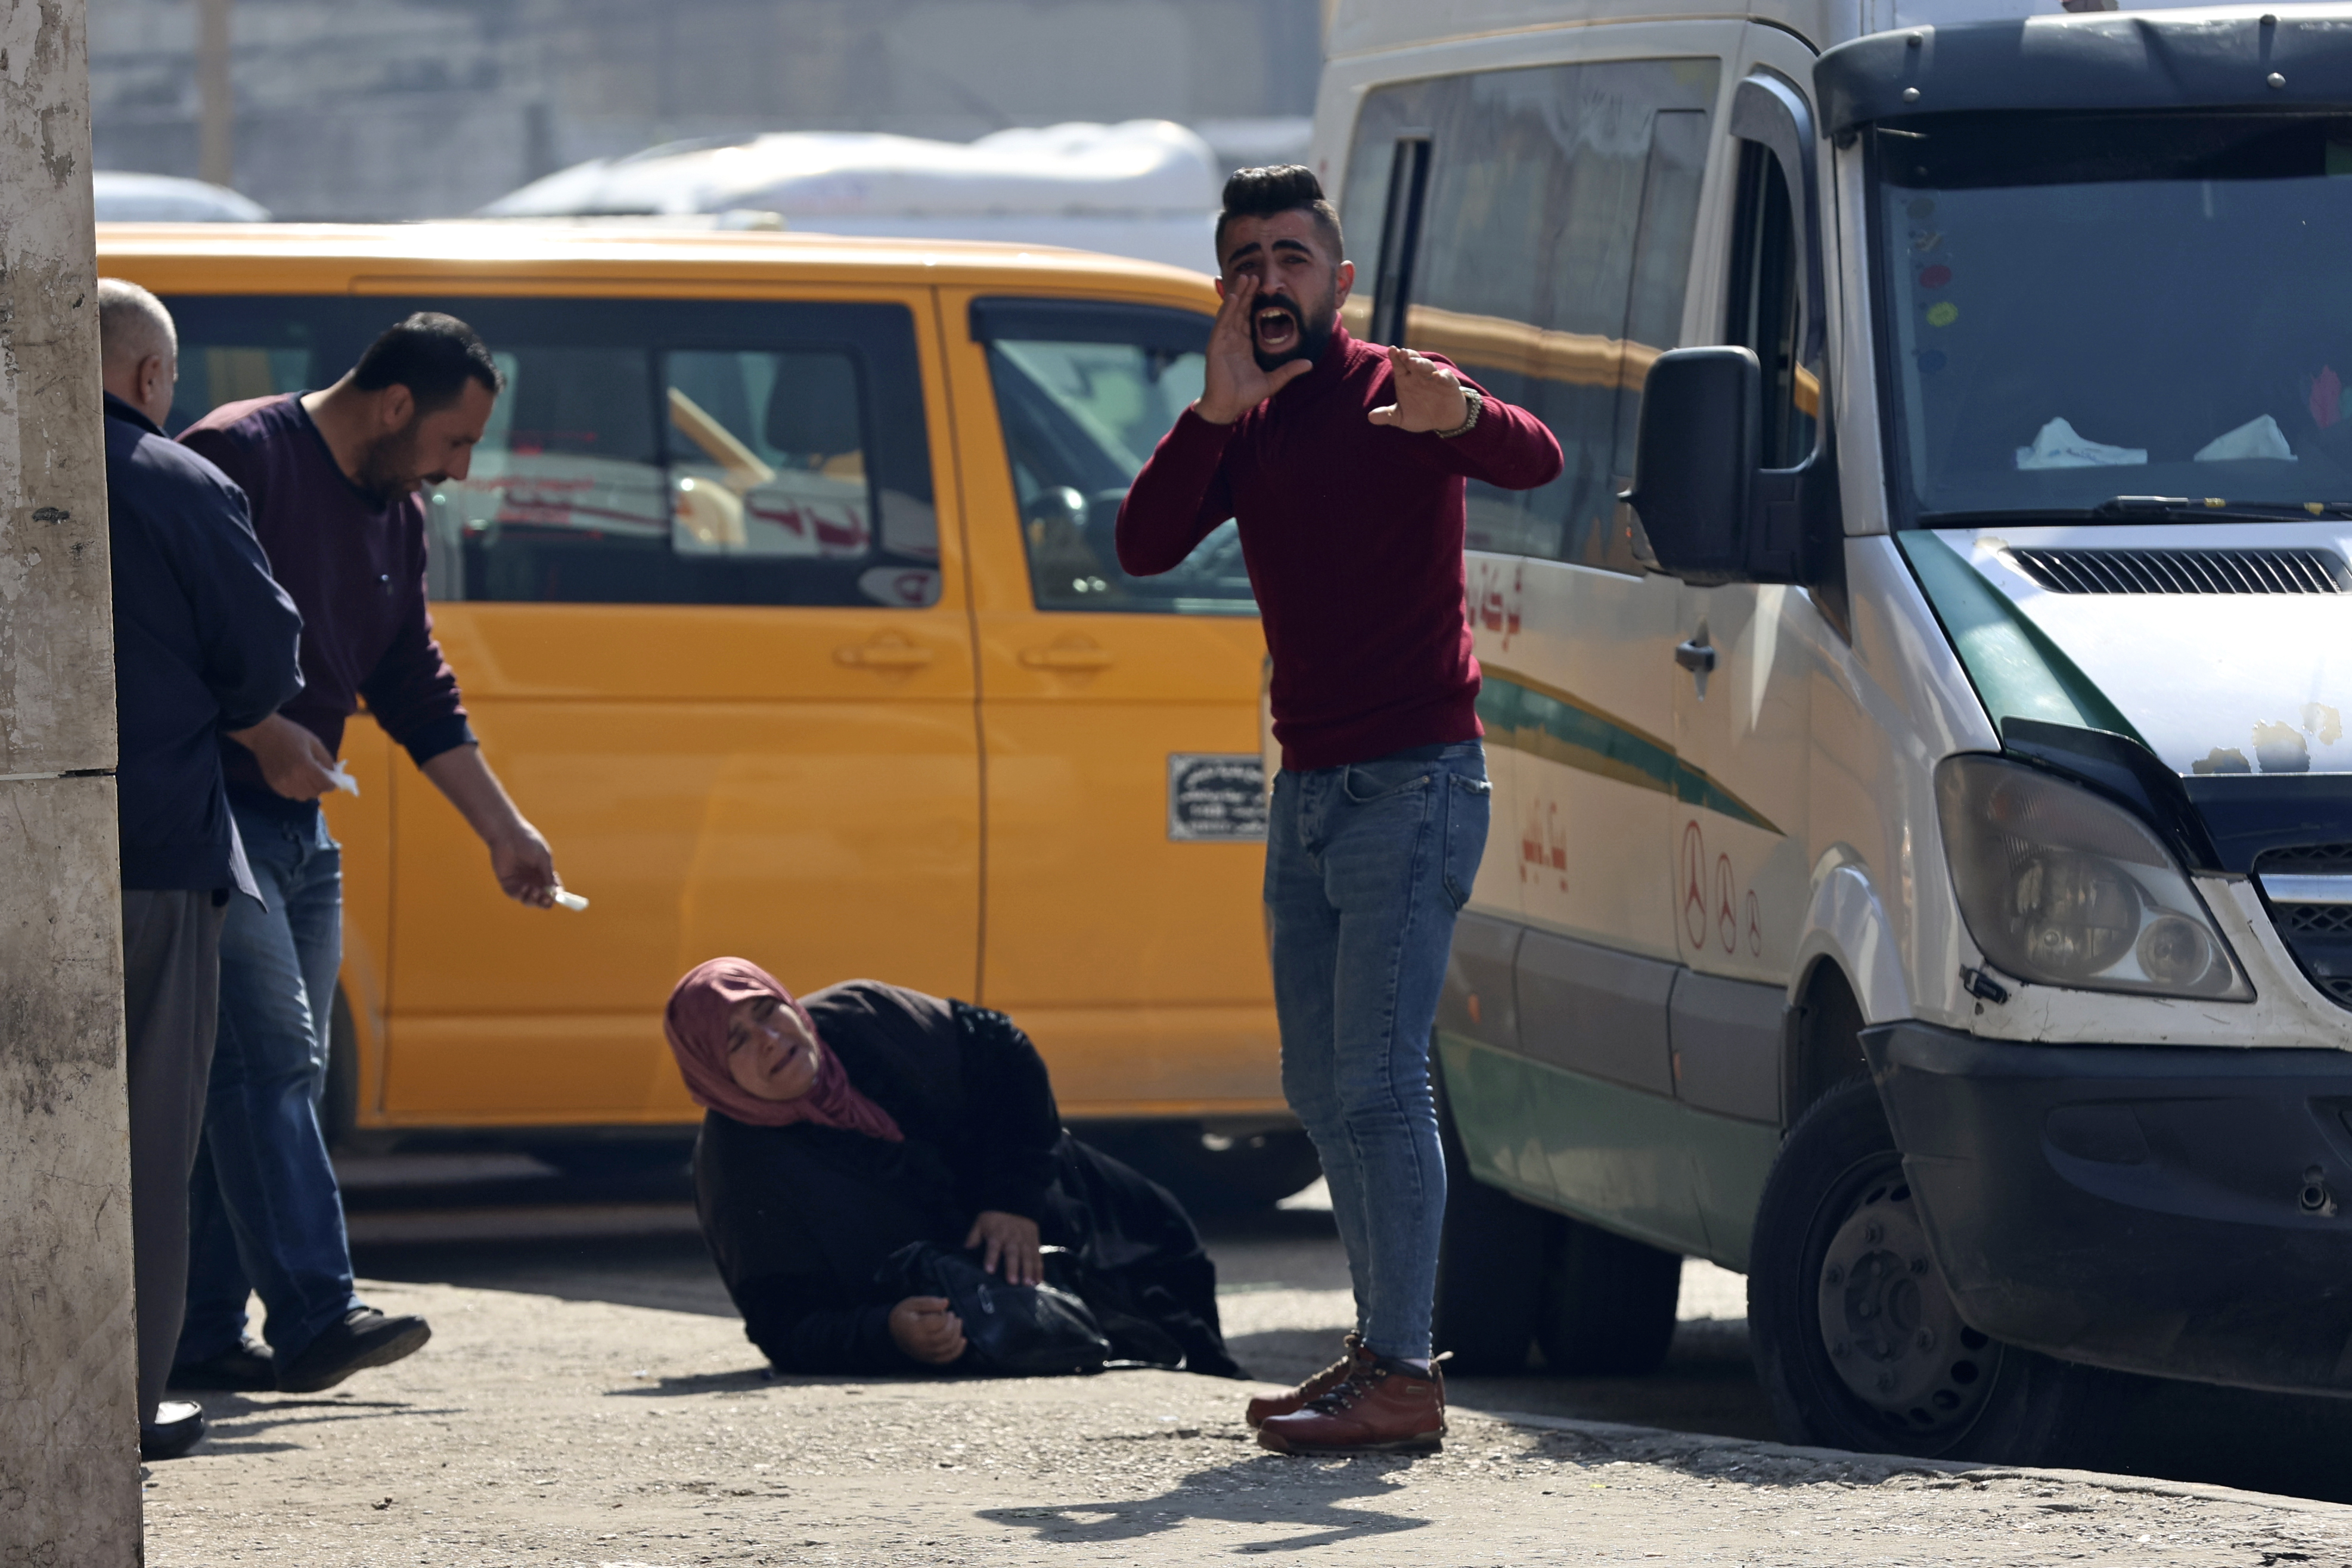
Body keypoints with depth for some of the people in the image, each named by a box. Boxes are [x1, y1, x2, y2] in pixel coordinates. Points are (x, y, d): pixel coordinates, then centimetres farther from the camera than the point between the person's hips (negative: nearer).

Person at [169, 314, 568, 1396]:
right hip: (210, 809, -9)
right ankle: (313, 1316, -22)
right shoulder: (240, 458, -12)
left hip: (299, 822, 9)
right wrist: (262, 732, -21)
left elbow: (418, 695, 23)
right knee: (271, 1053, -16)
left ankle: (204, 1336, 9)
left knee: (275, 1068, 6)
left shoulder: (395, 517, 16)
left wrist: (503, 831, 22)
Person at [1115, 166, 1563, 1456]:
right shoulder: (1244, 427, 12)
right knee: (1322, 1089, 11)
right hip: (1307, 790, 8)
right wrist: (1217, 406, -15)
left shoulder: (1393, 397, -7)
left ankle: (1403, 1373, -16)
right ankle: (1381, 1342, 19)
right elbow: (1144, 547, -3)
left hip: (1411, 780, -8)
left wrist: (1454, 418, -48)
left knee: (1378, 1080, -14)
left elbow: (1535, 461, -26)